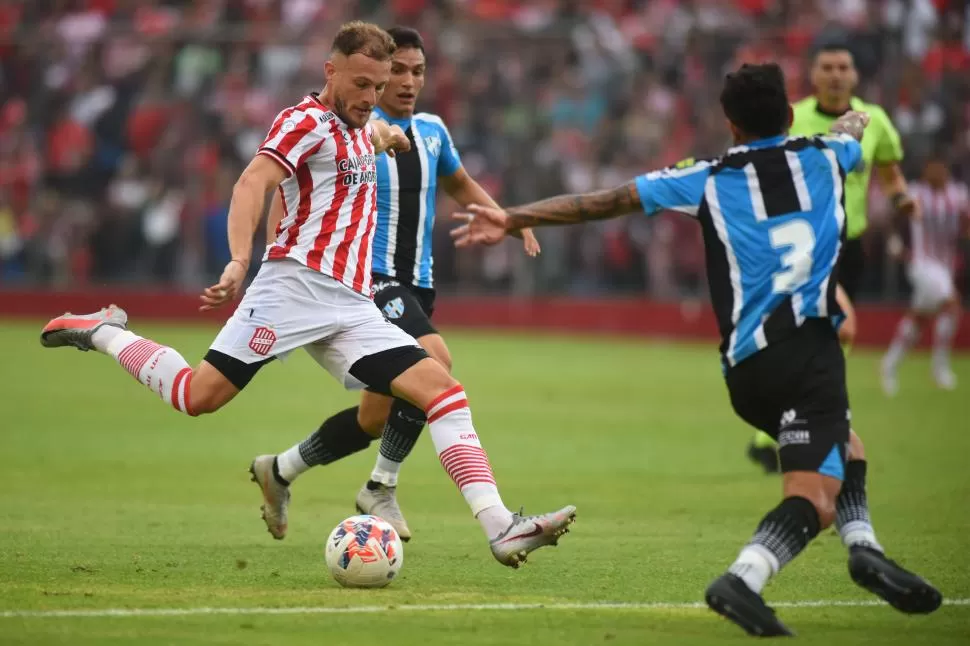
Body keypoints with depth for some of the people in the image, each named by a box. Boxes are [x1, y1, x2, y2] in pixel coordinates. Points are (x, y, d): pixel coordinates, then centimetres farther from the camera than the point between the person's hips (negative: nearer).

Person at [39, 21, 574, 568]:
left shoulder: (360, 125, 24)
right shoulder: (307, 121, -2)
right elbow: (253, 183, -21)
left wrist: (384, 134, 37)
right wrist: (240, 262, -34)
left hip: (352, 306, 7)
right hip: (299, 282, -7)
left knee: (441, 387, -9)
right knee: (200, 395, -16)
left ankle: (499, 527, -17)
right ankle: (103, 332, 10)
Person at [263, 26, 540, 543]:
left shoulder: (432, 131, 10)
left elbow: (460, 186, 28)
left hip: (416, 285, 7)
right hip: (370, 279, -7)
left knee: (374, 419, 8)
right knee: (434, 361, -30)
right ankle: (382, 488, -17)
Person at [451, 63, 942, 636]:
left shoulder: (707, 181, 9)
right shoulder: (824, 157, 11)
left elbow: (606, 202, 7)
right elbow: (854, 129, 37)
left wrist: (512, 220, 14)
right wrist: (853, 122, 63)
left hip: (745, 367, 4)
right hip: (809, 347, -4)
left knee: (845, 450, 29)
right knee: (813, 498, -14)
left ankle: (864, 546, 12)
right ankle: (743, 579, -37)